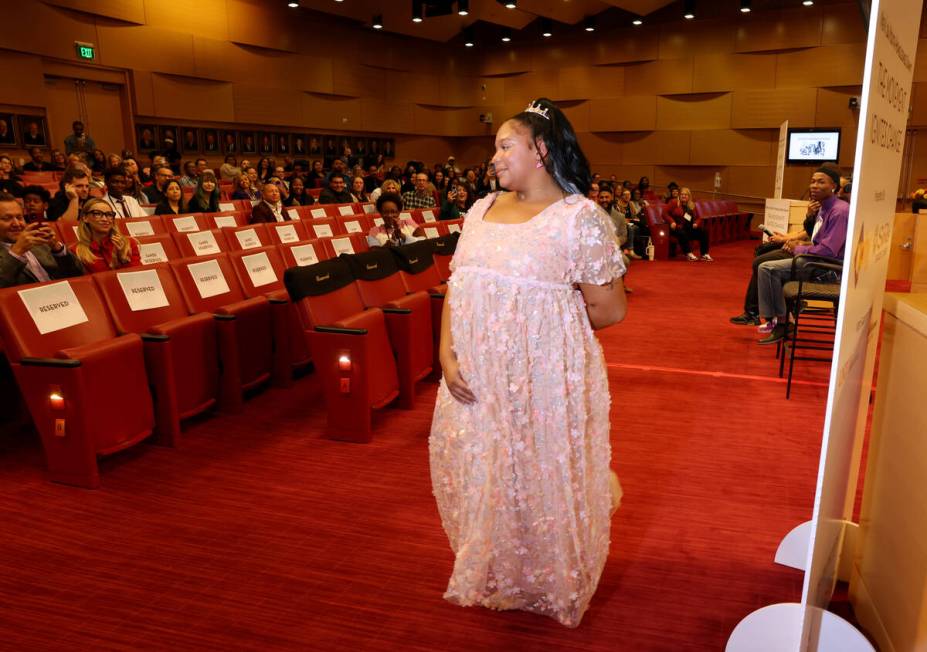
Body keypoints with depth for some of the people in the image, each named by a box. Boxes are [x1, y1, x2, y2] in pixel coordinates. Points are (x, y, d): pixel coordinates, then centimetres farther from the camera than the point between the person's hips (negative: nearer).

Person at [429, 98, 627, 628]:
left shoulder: (580, 216, -10)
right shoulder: (482, 209, 9)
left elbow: (610, 310, -9)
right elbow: (457, 287, 8)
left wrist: (541, 319, 2)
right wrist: (447, 353, -5)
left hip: (544, 380, -6)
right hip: (475, 377, 6)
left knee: (541, 483, 10)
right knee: (481, 480, 19)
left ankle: (551, 585, 39)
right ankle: (497, 577, 48)